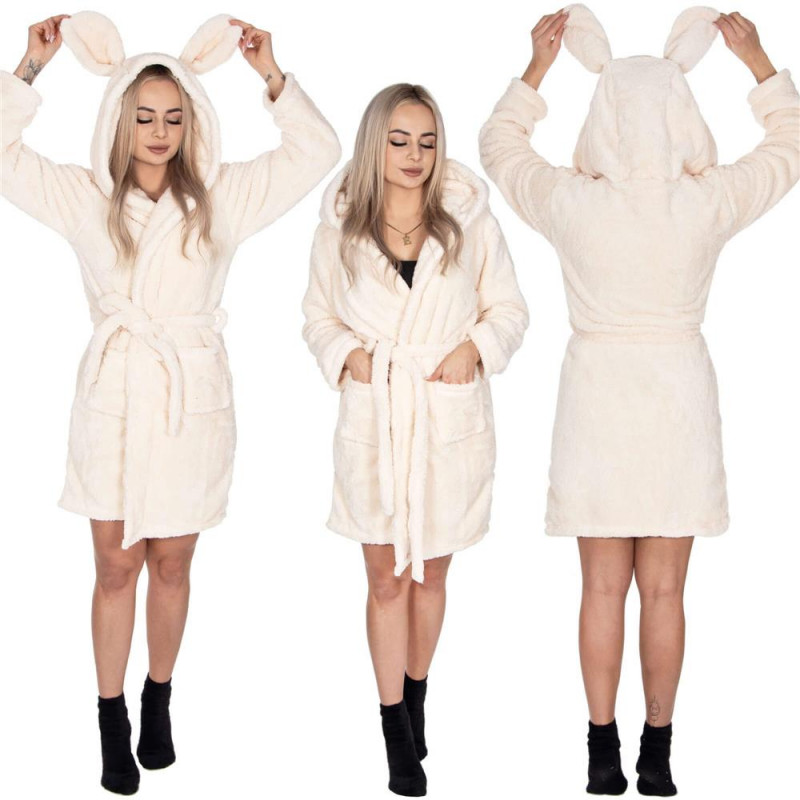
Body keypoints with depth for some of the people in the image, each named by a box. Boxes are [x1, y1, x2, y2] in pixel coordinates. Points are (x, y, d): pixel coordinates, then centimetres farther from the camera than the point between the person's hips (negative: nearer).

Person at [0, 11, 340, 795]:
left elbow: (316, 149, 1)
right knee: (116, 564, 4)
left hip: (193, 397, 1)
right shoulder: (86, 195, 2)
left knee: (171, 560, 11)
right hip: (114, 393, 0)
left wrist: (270, 73, -6)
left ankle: (159, 702, 29)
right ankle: (112, 725, 15)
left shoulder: (221, 196, 2)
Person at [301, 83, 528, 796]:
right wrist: (345, 354, -8)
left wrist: (475, 345, -13)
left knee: (430, 574, 13)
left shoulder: (470, 220, -2)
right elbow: (318, 316, 11)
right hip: (373, 422, 0)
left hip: (450, 422, 0)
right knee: (386, 578, 6)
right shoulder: (340, 227, 0)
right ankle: (397, 733, 18)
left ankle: (415, 694, 36)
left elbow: (509, 308, 6)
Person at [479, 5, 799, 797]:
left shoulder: (571, 202, -10)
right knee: (663, 590, 7)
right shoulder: (710, 202, -9)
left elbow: (499, 144, 11)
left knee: (603, 589, 8)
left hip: (597, 394, 0)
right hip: (679, 394, 0)